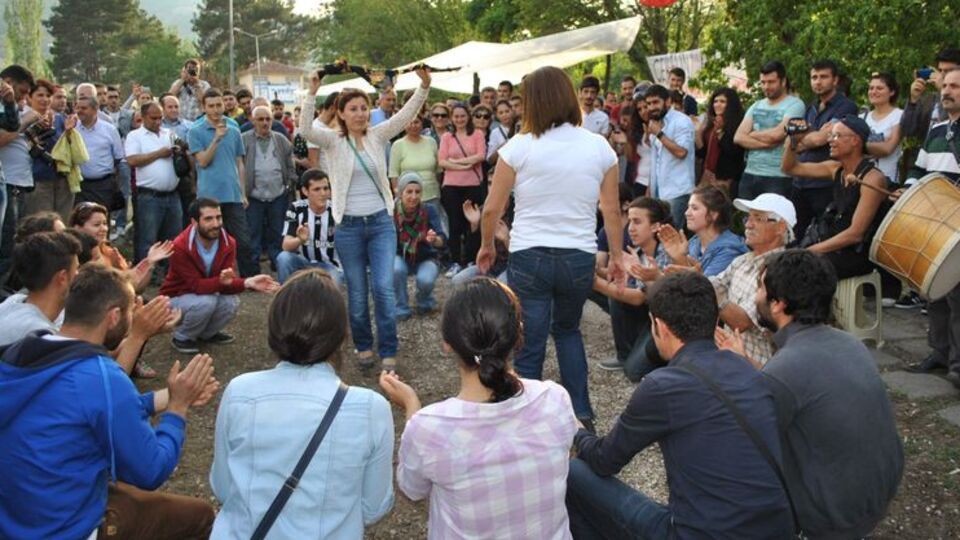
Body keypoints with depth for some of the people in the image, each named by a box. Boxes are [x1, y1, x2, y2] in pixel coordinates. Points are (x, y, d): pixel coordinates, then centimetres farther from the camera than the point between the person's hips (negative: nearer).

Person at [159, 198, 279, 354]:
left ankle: (206, 334, 7)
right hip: (176, 299, -5)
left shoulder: (228, 243, -15)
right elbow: (196, 285, -30)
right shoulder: (180, 247, -28)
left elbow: (227, 284, -21)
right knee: (206, 302, -34)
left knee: (232, 301, -25)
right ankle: (182, 337, -4)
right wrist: (220, 281, -51)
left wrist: (248, 282, -42)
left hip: (207, 295, 5)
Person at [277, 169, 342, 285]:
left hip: (330, 266, -2)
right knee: (283, 257, -28)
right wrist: (300, 240, -39)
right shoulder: (296, 208, -9)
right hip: (303, 263, 2)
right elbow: (286, 246, -17)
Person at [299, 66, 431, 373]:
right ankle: (364, 346, 27)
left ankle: (388, 353, 3)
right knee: (357, 293, 8)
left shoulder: (378, 136, 5)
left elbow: (406, 115, -6)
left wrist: (424, 86, -19)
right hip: (348, 226, -1)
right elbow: (306, 129, -19)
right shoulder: (334, 141, -1)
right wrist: (312, 93, -30)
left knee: (384, 288, -7)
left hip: (381, 222, 1)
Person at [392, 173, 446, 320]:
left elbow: (443, 241, -30)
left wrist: (434, 240, -52)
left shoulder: (429, 211, -18)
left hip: (426, 259, -1)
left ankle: (425, 302, 7)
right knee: (396, 269, -32)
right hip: (402, 258, 1)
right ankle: (401, 308, -7)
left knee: (425, 279, -31)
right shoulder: (392, 212, -17)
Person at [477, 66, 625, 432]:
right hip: (579, 257, 3)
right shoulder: (599, 147, 0)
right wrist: (617, 257, 16)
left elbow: (491, 209, -3)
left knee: (528, 347, 7)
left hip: (528, 257, -3)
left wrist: (487, 246, 14)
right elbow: (611, 210, 4)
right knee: (567, 330, 27)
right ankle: (581, 414, 25)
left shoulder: (519, 146, -7)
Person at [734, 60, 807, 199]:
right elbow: (738, 137, 2)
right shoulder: (756, 106, 14)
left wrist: (752, 134, 0)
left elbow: (777, 134, -17)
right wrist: (766, 143, -12)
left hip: (778, 177, -6)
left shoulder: (795, 105, -3)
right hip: (749, 175, 6)